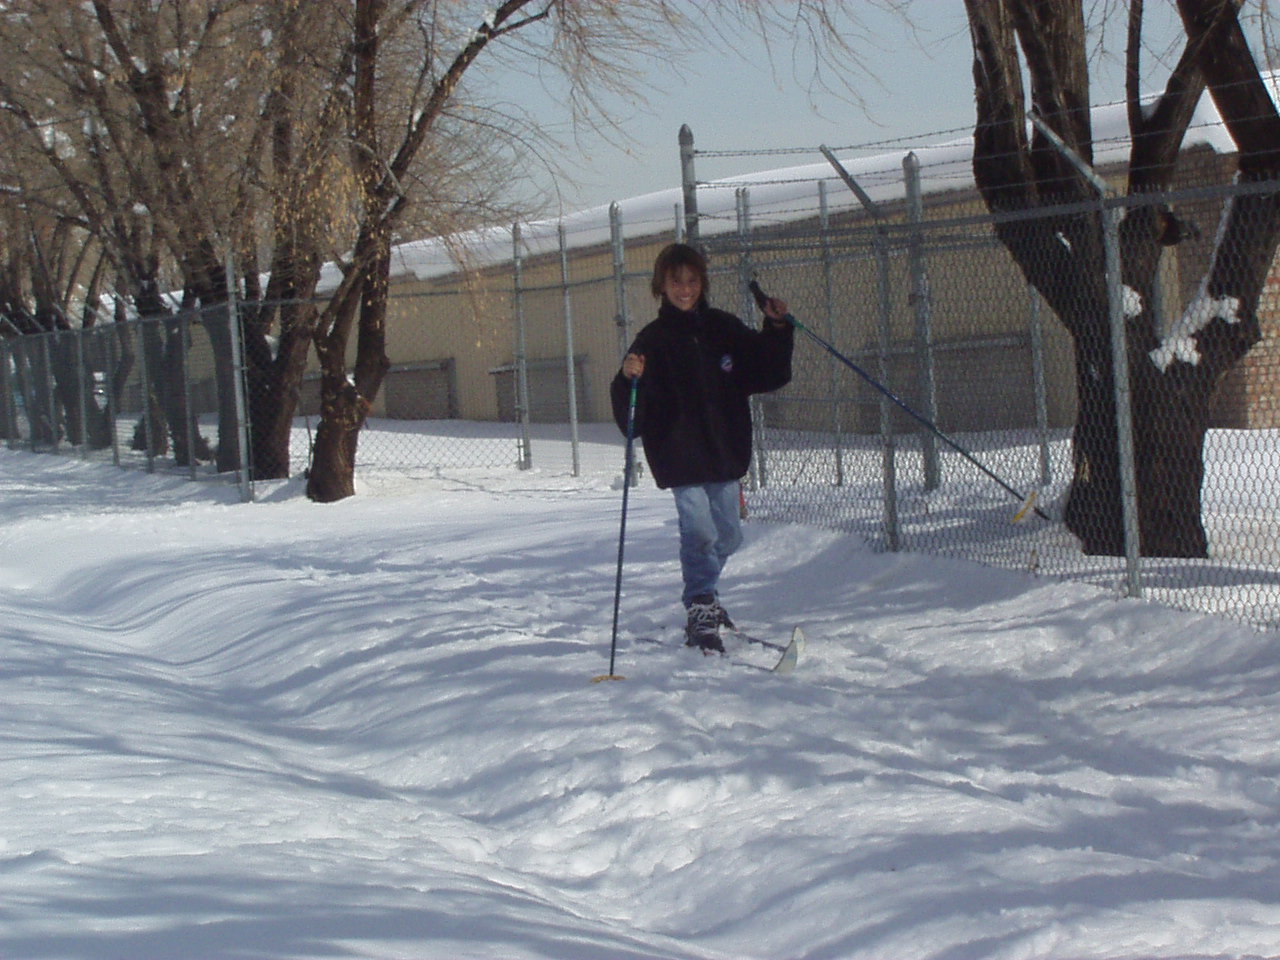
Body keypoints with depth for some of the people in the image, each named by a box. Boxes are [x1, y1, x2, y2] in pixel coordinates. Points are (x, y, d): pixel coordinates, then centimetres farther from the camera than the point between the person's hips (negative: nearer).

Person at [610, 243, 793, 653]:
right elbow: (632, 414, -11)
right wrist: (628, 379, -31)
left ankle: (704, 598, 36)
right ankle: (701, 617, -8)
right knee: (699, 533, -16)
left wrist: (777, 329, 2)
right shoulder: (653, 340, -4)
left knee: (727, 536, 12)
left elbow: (769, 372, 15)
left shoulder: (724, 329, 7)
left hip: (726, 454, 5)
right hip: (681, 459, -4)